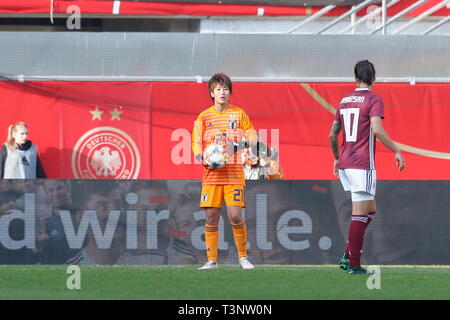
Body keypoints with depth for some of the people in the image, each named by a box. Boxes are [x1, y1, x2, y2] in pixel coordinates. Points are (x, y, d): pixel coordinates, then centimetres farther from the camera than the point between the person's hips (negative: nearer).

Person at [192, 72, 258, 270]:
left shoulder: (239, 114, 7)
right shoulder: (204, 117, 8)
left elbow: (253, 137, 8)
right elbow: (196, 142, 5)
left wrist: (242, 144, -13)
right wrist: (201, 157, -16)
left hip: (233, 173, -1)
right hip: (211, 174, 1)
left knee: (235, 216, -9)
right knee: (211, 217, -3)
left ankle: (243, 257, 7)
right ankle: (212, 260, 5)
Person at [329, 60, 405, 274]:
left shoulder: (344, 101, 14)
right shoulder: (373, 99, -7)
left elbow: (332, 135, 18)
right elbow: (377, 130, -21)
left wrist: (337, 158, 32)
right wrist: (397, 151, -14)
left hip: (345, 164, 7)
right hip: (362, 165, -7)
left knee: (370, 210, 16)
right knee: (360, 214, -4)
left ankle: (348, 256, 8)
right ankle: (353, 264, -3)